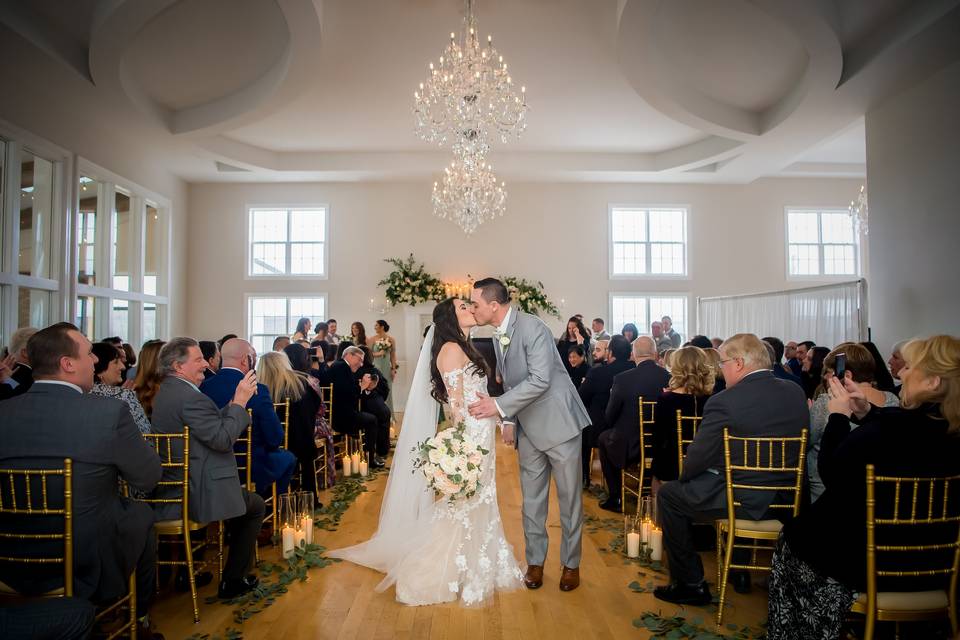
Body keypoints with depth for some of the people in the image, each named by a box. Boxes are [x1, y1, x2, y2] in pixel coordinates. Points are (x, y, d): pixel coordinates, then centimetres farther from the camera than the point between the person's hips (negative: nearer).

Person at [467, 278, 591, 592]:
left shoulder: (531, 327, -19)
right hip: (528, 428, 7)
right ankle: (535, 562, 27)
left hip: (558, 422, -7)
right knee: (531, 499, 12)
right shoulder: (498, 336, 6)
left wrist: (499, 406, -25)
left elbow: (540, 380, -26)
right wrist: (509, 422, 11)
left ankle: (571, 563, 24)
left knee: (569, 497, 8)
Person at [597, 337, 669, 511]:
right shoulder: (670, 377, -11)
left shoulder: (622, 379, -19)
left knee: (603, 438, 25)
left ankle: (615, 498, 26)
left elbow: (610, 418, -8)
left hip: (629, 448, -4)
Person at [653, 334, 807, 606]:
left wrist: (683, 476, 5)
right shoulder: (796, 392, -2)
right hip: (787, 500, 8)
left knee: (668, 494, 11)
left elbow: (698, 458, -16)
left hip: (744, 501, -7)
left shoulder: (723, 402, -23)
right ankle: (739, 572, 43)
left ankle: (690, 584, 17)